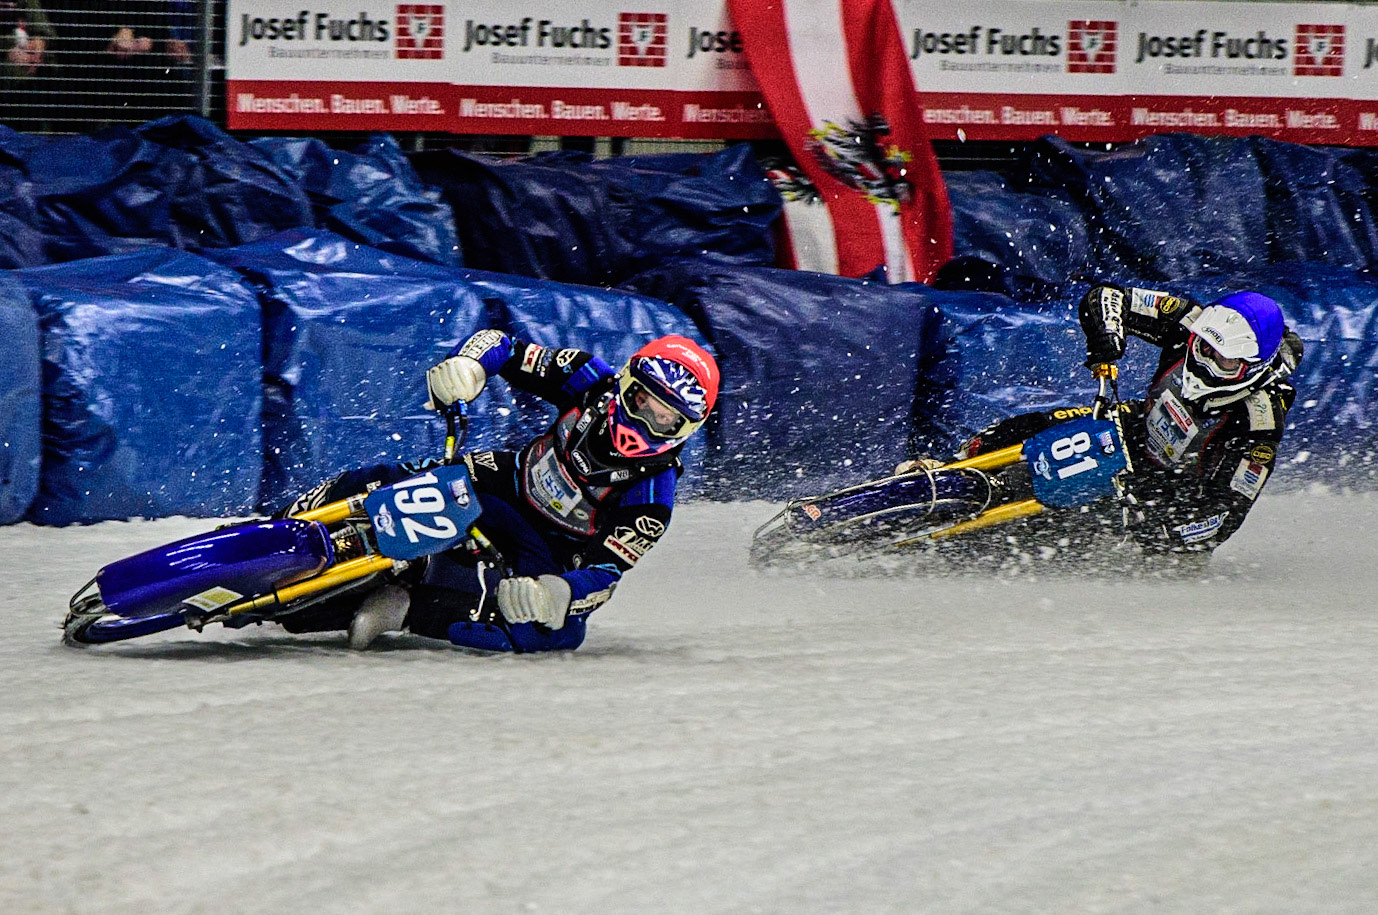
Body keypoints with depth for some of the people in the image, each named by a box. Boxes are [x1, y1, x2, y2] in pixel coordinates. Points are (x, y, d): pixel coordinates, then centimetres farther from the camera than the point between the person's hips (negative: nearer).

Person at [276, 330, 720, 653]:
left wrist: (555, 594, -49)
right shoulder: (593, 385, -13)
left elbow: (603, 576, -27)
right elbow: (500, 345, -6)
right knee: (380, 482, -22)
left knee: (559, 631, -37)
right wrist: (466, 363, -30)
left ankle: (402, 607, -39)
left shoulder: (651, 503, -22)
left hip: (549, 556, -3)